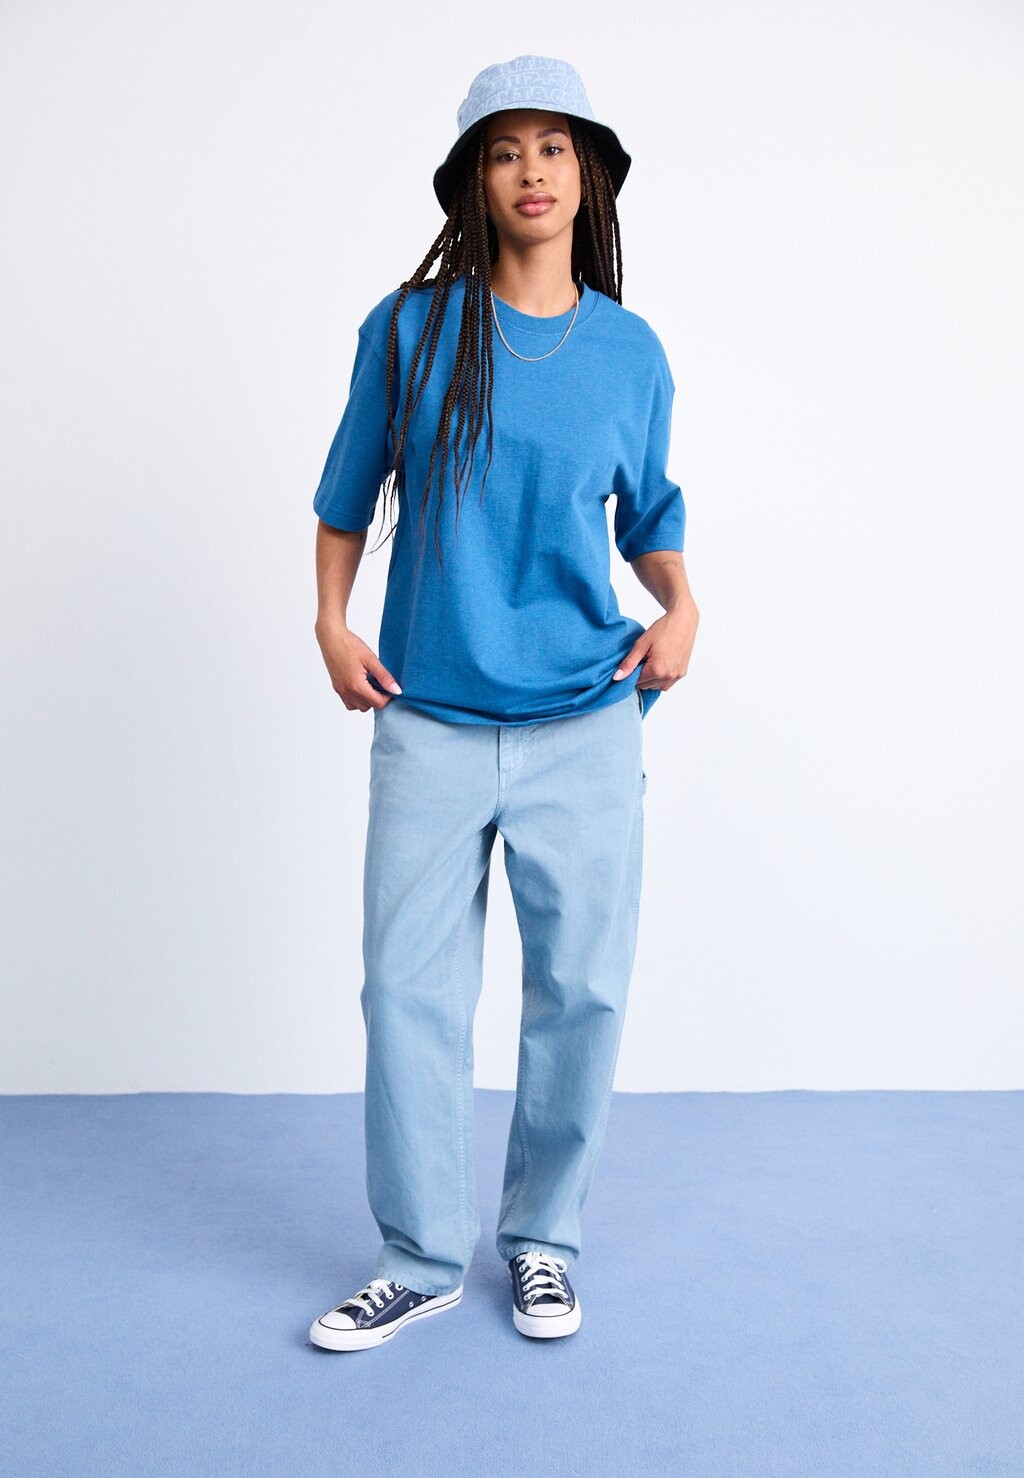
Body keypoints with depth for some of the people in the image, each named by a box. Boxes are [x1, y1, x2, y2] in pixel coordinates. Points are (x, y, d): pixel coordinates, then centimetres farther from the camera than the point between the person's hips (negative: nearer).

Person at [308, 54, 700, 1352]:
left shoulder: (630, 351, 7)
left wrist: (680, 608, -2)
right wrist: (330, 620, 0)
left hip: (585, 722, 1)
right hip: (430, 722, 0)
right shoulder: (411, 328, 3)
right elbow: (350, 491, 12)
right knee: (409, 990, 2)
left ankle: (542, 1237, 27)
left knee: (581, 989, 5)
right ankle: (423, 1258, 21)